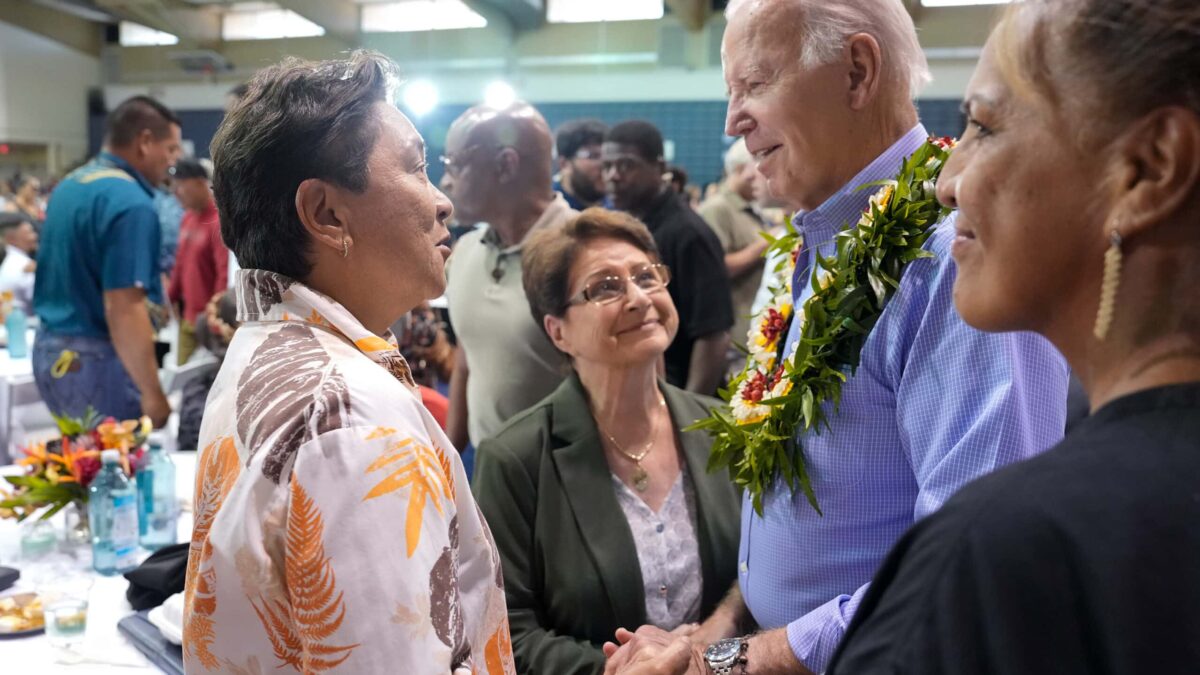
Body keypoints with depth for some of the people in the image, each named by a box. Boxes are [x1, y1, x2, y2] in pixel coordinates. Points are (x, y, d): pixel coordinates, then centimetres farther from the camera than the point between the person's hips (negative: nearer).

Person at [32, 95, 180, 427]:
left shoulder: (69, 184, 11)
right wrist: (152, 393, -21)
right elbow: (122, 310, -24)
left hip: (49, 348, 9)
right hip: (96, 360, -9)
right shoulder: (130, 203, -19)